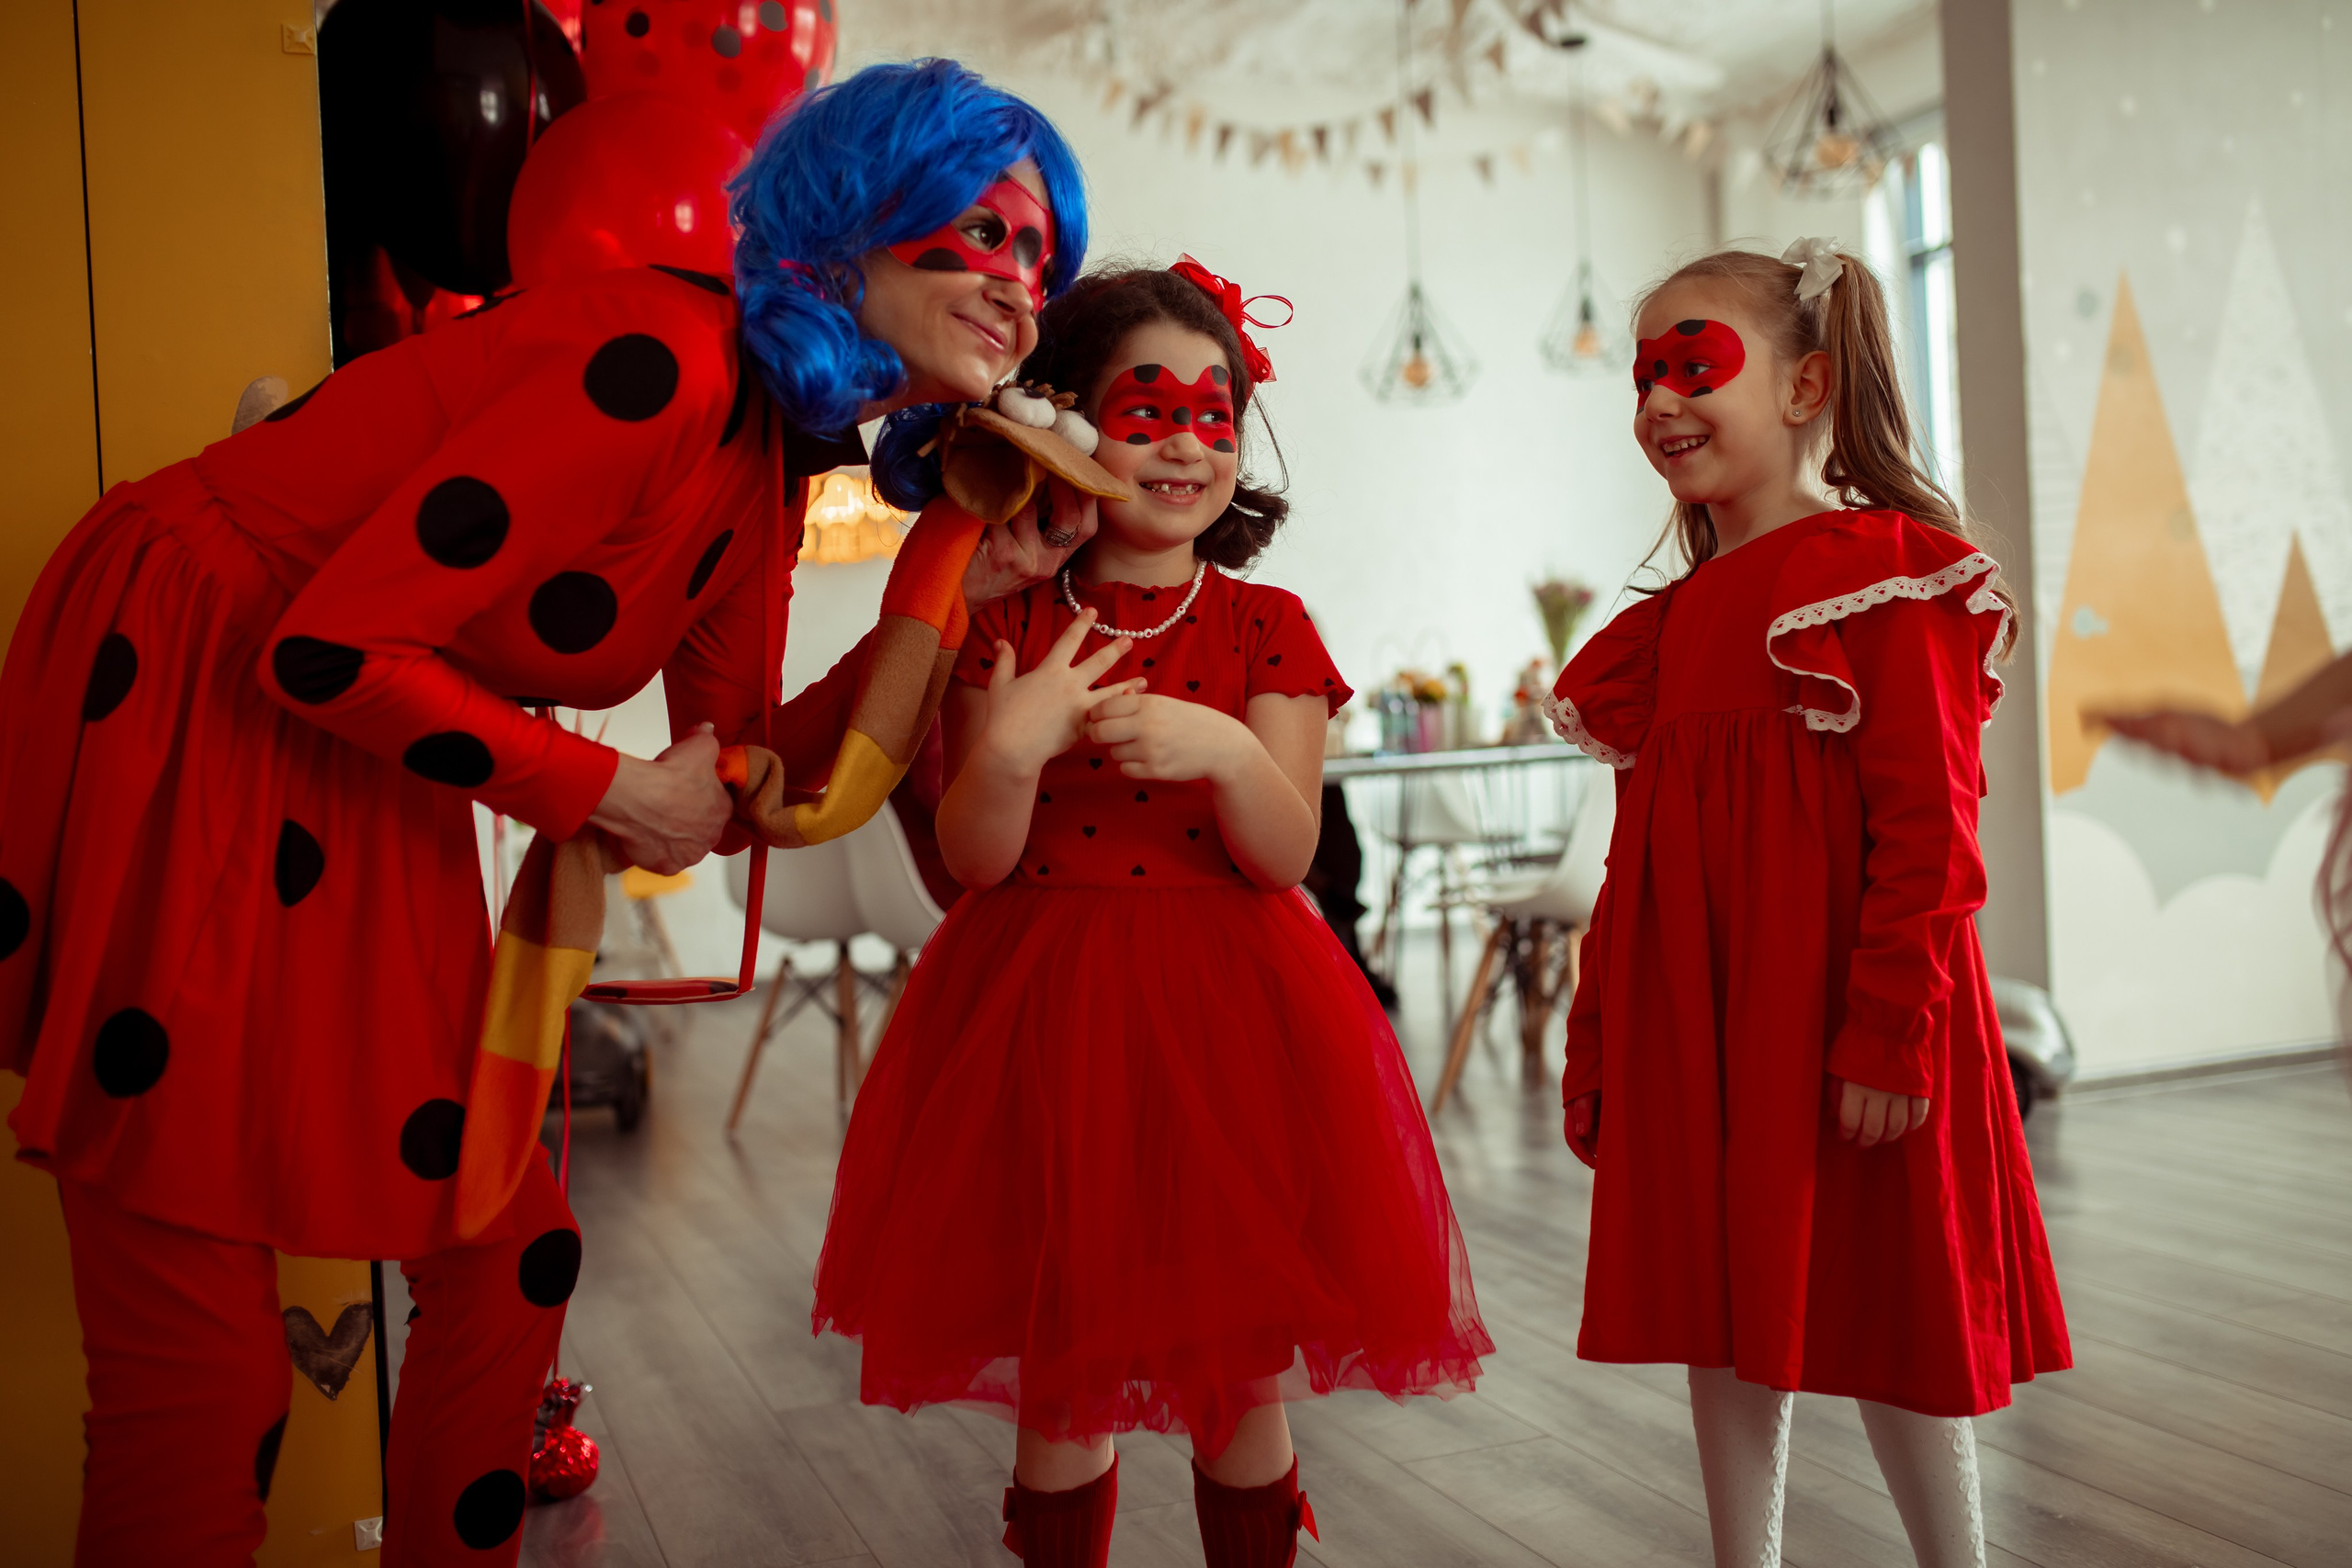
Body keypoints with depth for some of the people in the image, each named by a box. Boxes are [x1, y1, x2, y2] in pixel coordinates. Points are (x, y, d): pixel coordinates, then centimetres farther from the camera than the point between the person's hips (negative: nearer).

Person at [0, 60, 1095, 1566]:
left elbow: (733, 781, 4)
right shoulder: (664, 361, -23)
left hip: (365, 772, 8)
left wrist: (961, 593, -3)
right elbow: (328, 650, -25)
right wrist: (611, 794, -14)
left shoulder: (778, 452, 4)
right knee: (198, 1344, -1)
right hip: (173, 712, -8)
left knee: (508, 1256, 10)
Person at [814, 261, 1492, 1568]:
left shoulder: (1265, 626, 2)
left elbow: (1285, 854, -7)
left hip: (1228, 1019, 0)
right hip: (1045, 1017, 0)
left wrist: (1227, 752, -25)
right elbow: (974, 861, -3)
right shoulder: (1008, 624, 2)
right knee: (1060, 1375, 9)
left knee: (1246, 1374, 9)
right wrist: (1010, 749, -21)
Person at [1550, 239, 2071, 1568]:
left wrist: (1893, 1031, -19)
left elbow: (1929, 826, -14)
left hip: (1829, 1008, -6)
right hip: (1690, 1022, 7)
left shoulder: (1889, 571, -7)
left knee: (1882, 1312, 6)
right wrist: (1599, 1042, 12)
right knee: (1720, 1312, 13)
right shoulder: (1674, 616, 13)